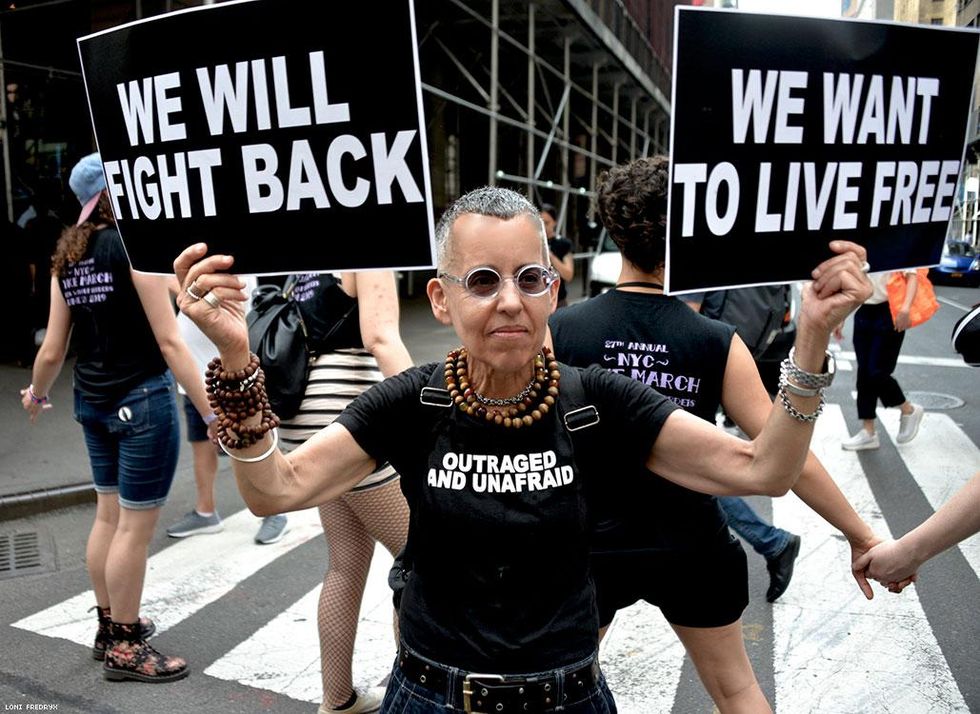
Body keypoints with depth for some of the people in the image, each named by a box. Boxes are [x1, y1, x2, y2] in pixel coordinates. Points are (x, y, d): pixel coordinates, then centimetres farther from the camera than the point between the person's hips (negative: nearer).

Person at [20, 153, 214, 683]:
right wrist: (212, 413, -18)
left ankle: (110, 625, 35)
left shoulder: (66, 258, 8)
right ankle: (125, 648, 17)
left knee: (109, 515, 19)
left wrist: (36, 395, 29)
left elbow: (52, 350, 9)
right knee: (136, 524, 3)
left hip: (92, 402, 8)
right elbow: (169, 342, -17)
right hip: (142, 401, -8)